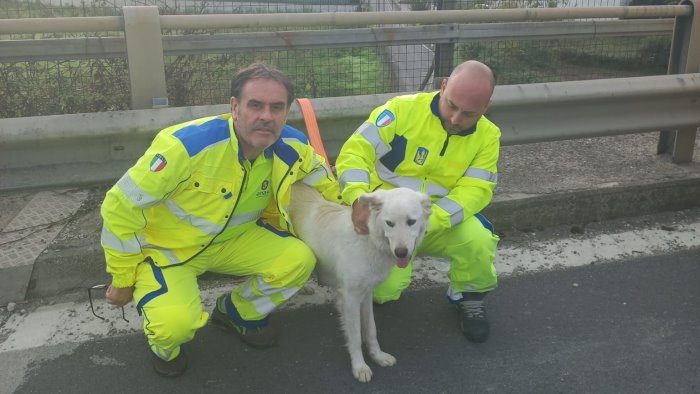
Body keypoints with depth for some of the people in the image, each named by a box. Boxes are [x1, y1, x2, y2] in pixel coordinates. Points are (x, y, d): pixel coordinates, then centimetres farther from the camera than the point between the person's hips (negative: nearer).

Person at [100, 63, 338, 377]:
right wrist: (123, 280, -11)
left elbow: (326, 185, 7)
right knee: (176, 321, -30)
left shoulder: (292, 147, -17)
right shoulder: (185, 145, -33)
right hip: (167, 245, -4)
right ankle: (165, 346, 12)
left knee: (299, 259, -15)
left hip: (233, 239, 5)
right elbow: (121, 207, -22)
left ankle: (237, 314, 15)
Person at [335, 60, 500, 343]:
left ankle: (468, 297, 5)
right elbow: (356, 151, -16)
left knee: (478, 241, -29)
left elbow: (475, 190, -15)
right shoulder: (403, 109, -14)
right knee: (383, 291, -21)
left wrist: (427, 221, -31)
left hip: (444, 222, 2)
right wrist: (358, 199, -36)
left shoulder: (487, 136, -4)